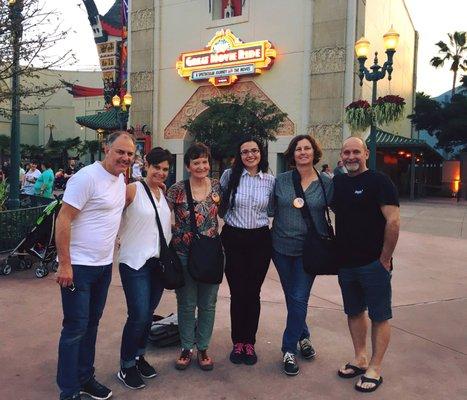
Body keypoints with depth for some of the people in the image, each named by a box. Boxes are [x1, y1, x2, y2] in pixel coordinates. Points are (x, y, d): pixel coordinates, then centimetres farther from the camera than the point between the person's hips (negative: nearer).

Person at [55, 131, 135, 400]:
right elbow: (63, 220, -18)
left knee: (92, 324, 17)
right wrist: (65, 265, -19)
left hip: (104, 265, 8)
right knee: (76, 327, 1)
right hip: (78, 266, -8)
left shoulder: (121, 179, 7)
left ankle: (85, 378, 33)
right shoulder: (87, 177, -17)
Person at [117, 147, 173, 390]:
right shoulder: (133, 190, -9)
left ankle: (139, 356, 33)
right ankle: (126, 367, 14)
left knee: (148, 314, 14)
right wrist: (121, 240, -14)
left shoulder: (165, 194, 10)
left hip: (159, 261, 6)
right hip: (135, 262, -6)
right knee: (138, 315, -6)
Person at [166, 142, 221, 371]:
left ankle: (203, 348, 31)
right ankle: (186, 348, 29)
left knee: (208, 304, 12)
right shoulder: (177, 190, -6)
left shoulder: (217, 186, 2)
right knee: (186, 304, 10)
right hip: (184, 255, -2)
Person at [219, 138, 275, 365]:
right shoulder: (229, 176, -3)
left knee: (253, 293, 7)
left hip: (260, 240, 1)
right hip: (233, 239, -1)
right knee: (237, 293, 4)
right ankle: (237, 342, 22)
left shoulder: (270, 181, 2)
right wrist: (230, 219, 5)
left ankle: (249, 342, 24)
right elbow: (219, 203, 8)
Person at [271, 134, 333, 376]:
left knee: (299, 299, -2)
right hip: (282, 247, 2)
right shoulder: (281, 181, 0)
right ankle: (303, 336, 37)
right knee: (292, 297, 15)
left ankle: (290, 349, 14)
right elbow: (271, 209, 7)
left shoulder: (326, 183, -3)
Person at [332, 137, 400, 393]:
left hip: (374, 263, -6)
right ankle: (360, 359, 32)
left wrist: (385, 259, -14)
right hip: (345, 263, 6)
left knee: (379, 316, 6)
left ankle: (374, 369, 17)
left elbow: (393, 221, -15)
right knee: (354, 312, 16)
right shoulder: (337, 183, 9)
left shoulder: (379, 181, -9)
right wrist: (336, 252, 10)